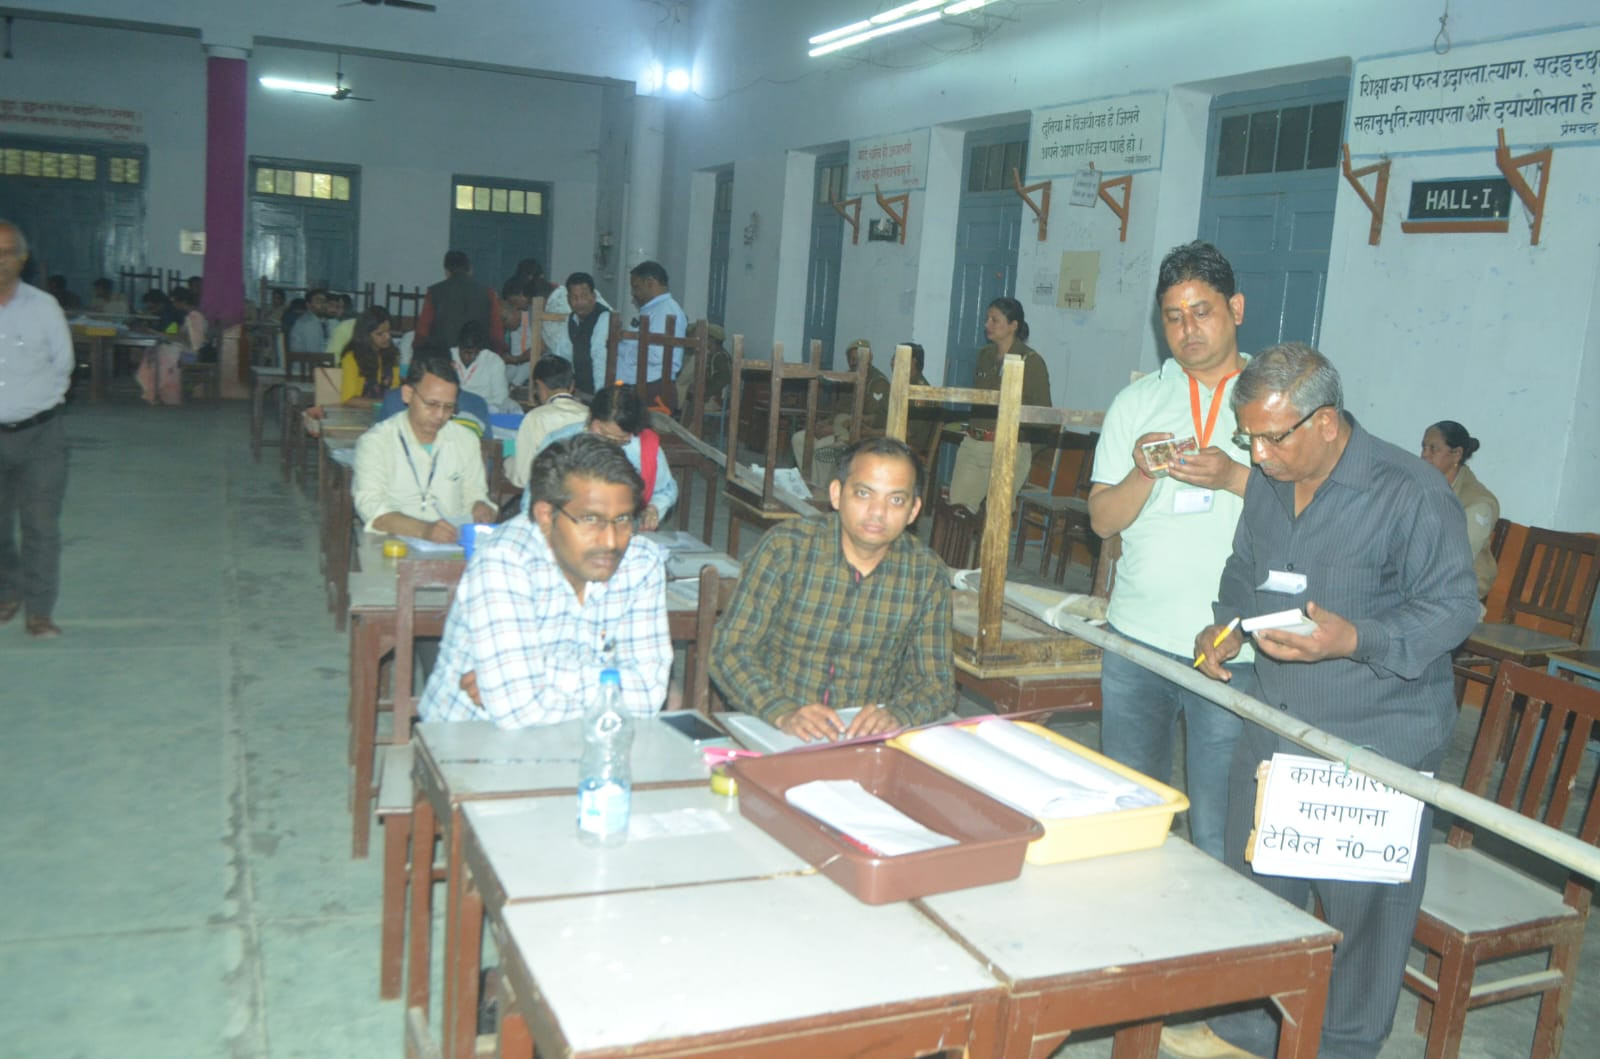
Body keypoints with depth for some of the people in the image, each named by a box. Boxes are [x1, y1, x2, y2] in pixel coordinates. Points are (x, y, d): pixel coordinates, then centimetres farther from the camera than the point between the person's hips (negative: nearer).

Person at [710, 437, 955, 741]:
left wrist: (894, 715, -19)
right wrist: (784, 713, -24)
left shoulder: (928, 575, 0)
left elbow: (938, 682, 3)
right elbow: (730, 651, -8)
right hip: (770, 732, -2)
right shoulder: (786, 547, -7)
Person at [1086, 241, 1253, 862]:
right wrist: (1144, 473, -13)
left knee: (1218, 833, 0)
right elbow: (1102, 519, 5)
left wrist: (1234, 477, -19)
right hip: (1137, 640, 3)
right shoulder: (1138, 403, 11)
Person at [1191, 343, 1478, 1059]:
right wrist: (1226, 625, 2)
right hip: (1272, 728, 6)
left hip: (1377, 743, -6)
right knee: (1253, 890, 16)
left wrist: (1354, 641, -27)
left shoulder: (1411, 493, -15)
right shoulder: (1266, 483, 5)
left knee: (1363, 906, 7)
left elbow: (1453, 605, -14)